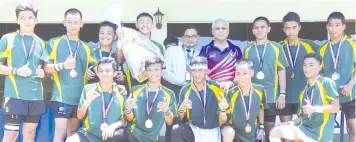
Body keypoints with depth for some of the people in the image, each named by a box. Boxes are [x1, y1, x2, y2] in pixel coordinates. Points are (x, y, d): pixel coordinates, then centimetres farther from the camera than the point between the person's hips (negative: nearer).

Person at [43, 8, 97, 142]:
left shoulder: (86, 48, 13)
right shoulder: (54, 43, 3)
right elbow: (46, 68, -4)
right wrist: (63, 65, -19)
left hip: (80, 97, 5)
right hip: (62, 96, -4)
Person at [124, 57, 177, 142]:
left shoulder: (169, 94, 1)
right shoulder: (136, 90, 2)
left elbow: (170, 122, 0)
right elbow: (130, 119, 5)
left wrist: (167, 111, -19)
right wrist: (127, 109, -15)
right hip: (134, 135, 0)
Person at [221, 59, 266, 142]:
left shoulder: (260, 90, -12)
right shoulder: (231, 93, -23)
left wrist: (261, 126, 9)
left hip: (252, 134, 4)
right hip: (233, 130, -4)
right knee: (228, 132, -35)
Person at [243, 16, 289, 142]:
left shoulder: (276, 48, 2)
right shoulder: (248, 50, 6)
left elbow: (281, 71, 1)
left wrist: (282, 94, -5)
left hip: (271, 96, -1)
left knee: (270, 129, 7)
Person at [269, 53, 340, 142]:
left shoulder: (326, 82, -5)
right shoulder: (304, 91, 19)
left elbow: (336, 107, -11)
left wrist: (315, 109, -22)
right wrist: (293, 123, -3)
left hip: (321, 133, -7)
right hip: (305, 129, 7)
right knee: (275, 132, -9)